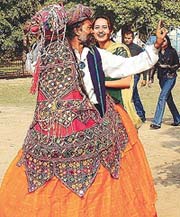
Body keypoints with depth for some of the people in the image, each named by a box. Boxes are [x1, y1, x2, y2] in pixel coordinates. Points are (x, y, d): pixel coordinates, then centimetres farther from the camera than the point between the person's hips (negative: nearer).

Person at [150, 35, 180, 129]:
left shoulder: (172, 51, -3)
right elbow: (154, 65, 11)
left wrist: (168, 66, -14)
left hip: (170, 77, -5)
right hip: (161, 77, 5)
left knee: (162, 97, -15)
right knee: (168, 98, 13)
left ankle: (157, 122, -16)